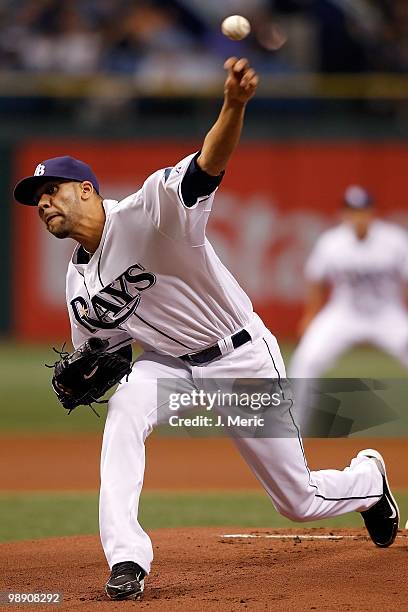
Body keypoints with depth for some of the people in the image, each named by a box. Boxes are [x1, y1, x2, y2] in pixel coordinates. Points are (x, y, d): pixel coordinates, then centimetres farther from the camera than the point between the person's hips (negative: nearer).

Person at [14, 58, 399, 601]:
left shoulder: (144, 214, -23)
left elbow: (206, 168, -40)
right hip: (173, 366, 5)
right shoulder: (79, 283, 0)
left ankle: (368, 477, 41)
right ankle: (127, 559, -31)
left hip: (242, 358, -5)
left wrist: (234, 106, -60)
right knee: (126, 405, -30)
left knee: (301, 501, 5)